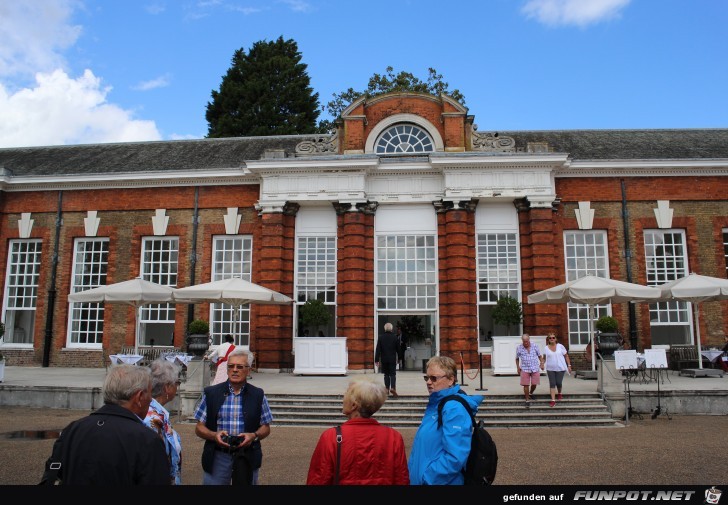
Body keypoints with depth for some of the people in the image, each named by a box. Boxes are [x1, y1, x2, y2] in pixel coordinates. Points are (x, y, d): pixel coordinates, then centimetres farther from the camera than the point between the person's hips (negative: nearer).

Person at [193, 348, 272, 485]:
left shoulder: (258, 395, 3)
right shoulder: (211, 393, 2)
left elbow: (266, 427, 8)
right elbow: (199, 428, 4)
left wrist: (254, 435, -13)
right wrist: (214, 435, -15)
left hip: (247, 457, 1)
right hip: (217, 456, 0)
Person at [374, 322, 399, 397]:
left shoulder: (381, 337, -3)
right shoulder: (394, 337, -5)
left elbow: (378, 349, -3)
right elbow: (398, 348, 0)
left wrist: (376, 360, 0)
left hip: (384, 359, 1)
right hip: (392, 359, -1)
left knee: (386, 374, 13)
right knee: (393, 374, 2)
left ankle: (387, 388, 13)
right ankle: (393, 388, -15)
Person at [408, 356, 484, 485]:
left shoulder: (454, 409, -22)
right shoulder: (435, 404, 8)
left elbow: (455, 458, -29)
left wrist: (425, 478, -22)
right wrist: (413, 472, 11)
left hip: (439, 480, -9)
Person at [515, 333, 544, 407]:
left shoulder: (535, 346, -2)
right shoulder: (519, 348, -4)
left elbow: (539, 355, 10)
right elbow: (517, 358, 9)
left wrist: (542, 363, -4)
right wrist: (518, 367, 4)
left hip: (535, 368, 1)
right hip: (525, 369, -1)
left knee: (534, 384, 4)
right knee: (526, 385, -3)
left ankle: (531, 393, 36)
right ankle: (527, 400, 9)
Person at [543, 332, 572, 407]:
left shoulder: (560, 346, 0)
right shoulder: (546, 348, 3)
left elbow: (566, 356, 5)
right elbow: (544, 358, 4)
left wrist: (569, 365, 1)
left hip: (560, 368, -1)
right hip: (550, 369, 1)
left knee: (558, 383, 0)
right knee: (552, 384, -3)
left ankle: (559, 393, 33)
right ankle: (553, 400, -2)